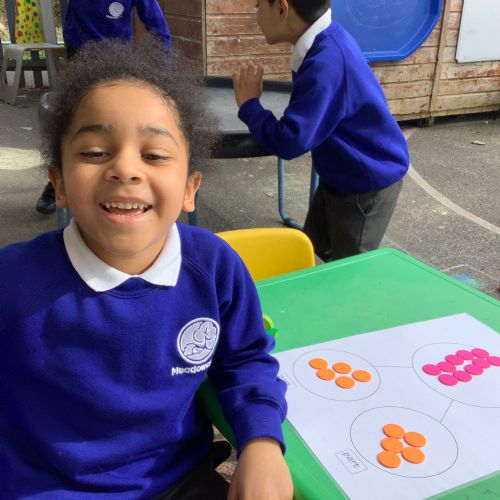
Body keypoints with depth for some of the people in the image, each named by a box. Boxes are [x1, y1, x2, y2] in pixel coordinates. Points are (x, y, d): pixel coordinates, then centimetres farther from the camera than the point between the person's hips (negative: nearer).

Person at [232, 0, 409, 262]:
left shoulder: (326, 62, -32)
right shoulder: (325, 43, -4)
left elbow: (289, 141, -32)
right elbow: (304, 120, 4)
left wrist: (249, 104, -17)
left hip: (368, 184, -9)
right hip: (339, 177, 9)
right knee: (316, 249, 21)